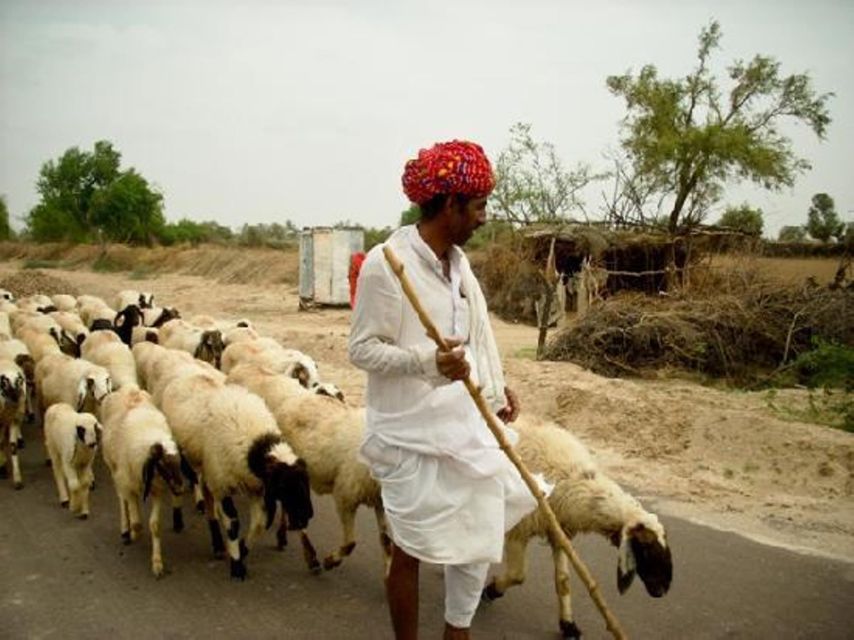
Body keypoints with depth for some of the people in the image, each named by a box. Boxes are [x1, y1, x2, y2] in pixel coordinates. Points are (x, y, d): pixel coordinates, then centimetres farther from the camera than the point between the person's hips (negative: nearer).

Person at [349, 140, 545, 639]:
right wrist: (427, 362, -29)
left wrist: (496, 388, 15)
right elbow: (362, 349, -15)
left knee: (478, 536, 14)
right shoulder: (385, 263, -16)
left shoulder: (458, 260, 7)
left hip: (466, 422, 8)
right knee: (411, 550, 6)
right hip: (411, 432, -7)